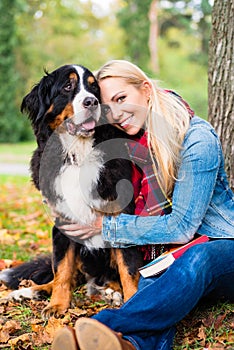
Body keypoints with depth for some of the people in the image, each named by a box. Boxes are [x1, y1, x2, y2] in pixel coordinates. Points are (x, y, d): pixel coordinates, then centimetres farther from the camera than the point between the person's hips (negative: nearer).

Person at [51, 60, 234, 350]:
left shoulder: (197, 138, -13)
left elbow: (181, 226, -17)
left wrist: (107, 226, -14)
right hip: (166, 253, 5)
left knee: (197, 259, -40)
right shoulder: (128, 143, 6)